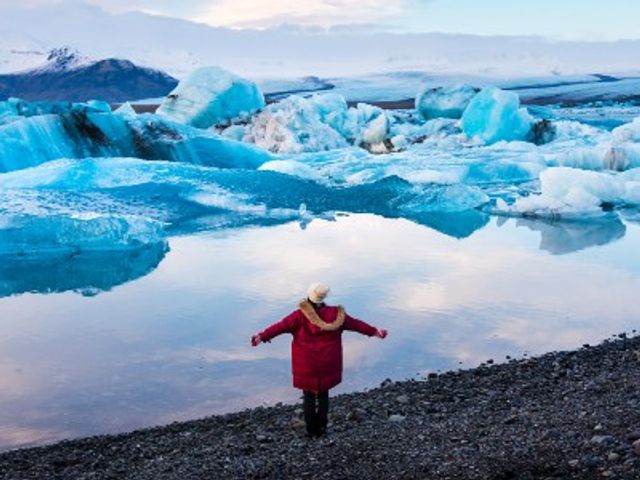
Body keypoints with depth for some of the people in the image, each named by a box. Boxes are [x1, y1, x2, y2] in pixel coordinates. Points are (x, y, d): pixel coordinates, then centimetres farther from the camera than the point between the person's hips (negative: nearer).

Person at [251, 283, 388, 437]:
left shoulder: (301, 315, -15)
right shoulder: (335, 314, -6)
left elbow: (281, 326, -18)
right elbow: (355, 324, 3)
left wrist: (262, 336, -14)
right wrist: (374, 332, 15)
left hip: (306, 366, -2)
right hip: (327, 365, 2)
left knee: (309, 395, 11)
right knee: (323, 394, 17)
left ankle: (311, 429, 14)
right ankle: (321, 427, 20)